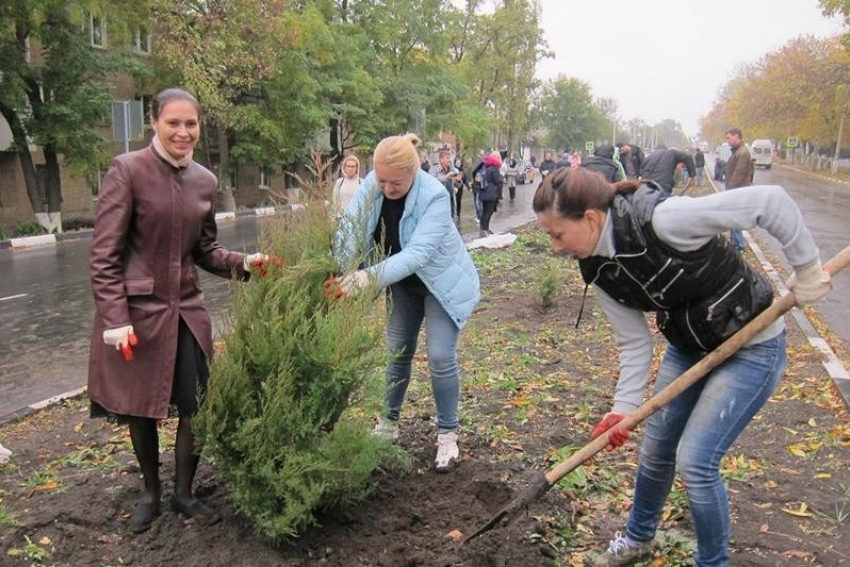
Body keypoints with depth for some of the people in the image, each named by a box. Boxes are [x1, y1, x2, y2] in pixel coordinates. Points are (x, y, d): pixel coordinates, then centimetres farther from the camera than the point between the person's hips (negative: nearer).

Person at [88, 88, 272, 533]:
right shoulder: (127, 170, -11)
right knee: (140, 407, 11)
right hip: (136, 309, -4)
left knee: (196, 406, 5)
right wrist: (115, 318, -16)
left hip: (187, 309, 4)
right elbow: (104, 254, -12)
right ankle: (150, 492, 35)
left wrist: (242, 263, -6)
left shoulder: (205, 181, 4)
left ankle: (183, 493, 28)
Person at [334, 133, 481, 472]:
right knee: (397, 352, 13)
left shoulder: (435, 197, -32)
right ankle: (388, 423, 30)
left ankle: (447, 434, 10)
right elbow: (350, 227, -23)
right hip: (403, 284, 5)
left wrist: (370, 276, -52)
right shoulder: (372, 185, -17)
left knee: (440, 356, -8)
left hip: (442, 283, -5)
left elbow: (418, 253, -40)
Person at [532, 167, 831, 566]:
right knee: (656, 447, 14)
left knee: (694, 461, -8)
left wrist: (807, 270, -20)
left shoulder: (661, 219, -34)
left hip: (751, 345, -7)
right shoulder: (597, 269, -10)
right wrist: (623, 408, -11)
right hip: (688, 345, 7)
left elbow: (769, 201, -29)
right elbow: (635, 342, -4)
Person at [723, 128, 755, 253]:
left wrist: (728, 192, -22)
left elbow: (738, 175, -23)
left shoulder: (742, 153, -18)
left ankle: (739, 245, 1)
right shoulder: (737, 151, 14)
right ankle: (735, 244, 21)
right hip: (735, 192, 10)